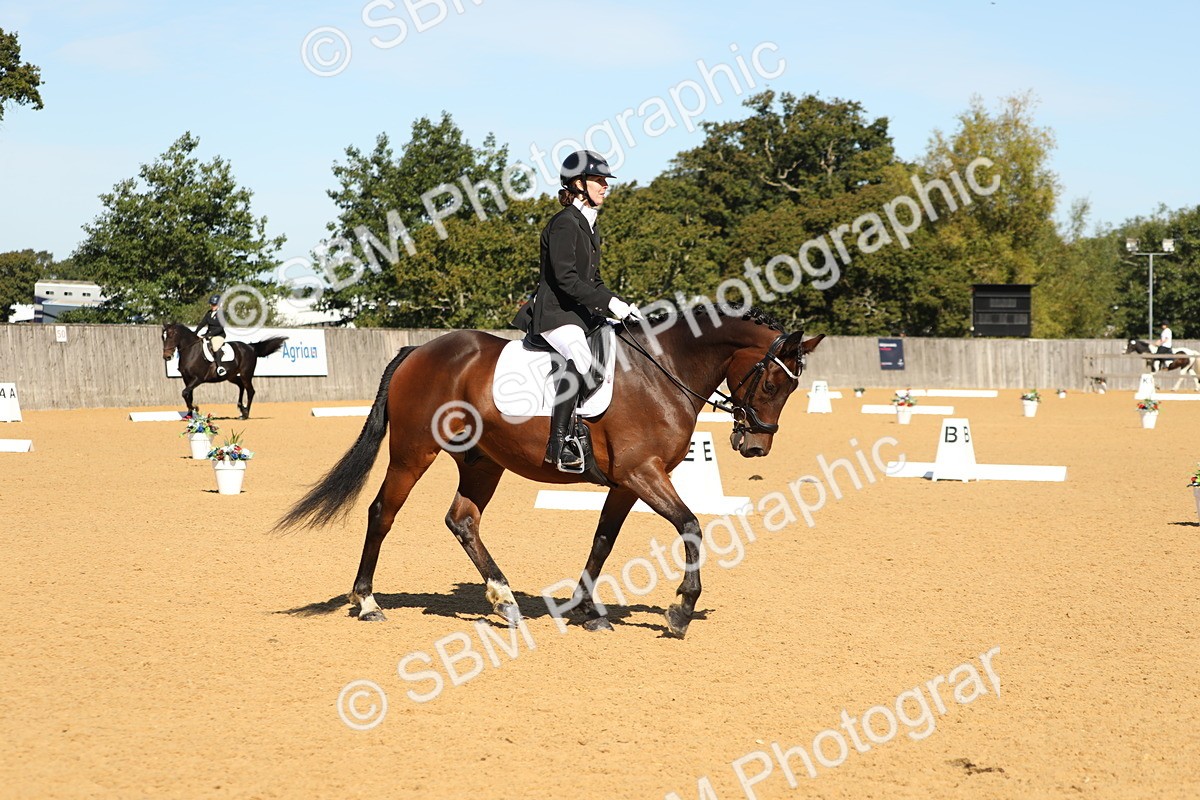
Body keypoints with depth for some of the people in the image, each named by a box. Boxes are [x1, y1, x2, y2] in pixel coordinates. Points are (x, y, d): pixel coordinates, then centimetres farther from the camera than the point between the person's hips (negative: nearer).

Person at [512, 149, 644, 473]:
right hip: (555, 314, -11)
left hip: (582, 313, 11)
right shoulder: (564, 224, -10)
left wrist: (621, 306, 9)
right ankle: (558, 443, -38)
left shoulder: (588, 226, 20)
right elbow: (565, 278, -20)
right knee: (580, 355, -35)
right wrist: (609, 302, -22)